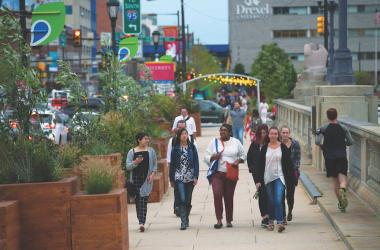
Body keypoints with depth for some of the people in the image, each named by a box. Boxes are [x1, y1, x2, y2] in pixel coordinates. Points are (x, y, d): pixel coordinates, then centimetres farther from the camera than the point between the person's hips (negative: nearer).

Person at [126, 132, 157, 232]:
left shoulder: (151, 151, 9)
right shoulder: (132, 152, 4)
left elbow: (155, 164, 12)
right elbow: (128, 166, 1)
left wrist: (152, 174, -3)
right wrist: (135, 162, -17)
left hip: (146, 179, 0)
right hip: (135, 178, 1)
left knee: (144, 200, -10)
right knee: (138, 200, 3)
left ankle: (142, 222, -17)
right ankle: (141, 221, 12)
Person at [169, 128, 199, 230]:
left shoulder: (192, 147, 4)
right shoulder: (175, 148, 3)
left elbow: (196, 162, 3)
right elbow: (172, 164, 6)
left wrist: (196, 176, -6)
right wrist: (171, 179, 6)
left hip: (190, 177, 1)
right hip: (179, 177, -1)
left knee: (188, 200, 6)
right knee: (182, 200, -12)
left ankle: (186, 220, 22)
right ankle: (184, 222, -13)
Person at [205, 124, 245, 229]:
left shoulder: (236, 142, 8)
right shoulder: (214, 142, 7)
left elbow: (243, 156, 14)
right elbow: (206, 157, 7)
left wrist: (238, 161, -7)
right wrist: (213, 157, -14)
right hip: (217, 173, 0)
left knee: (229, 197, 4)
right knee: (217, 194, -17)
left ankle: (229, 220, 17)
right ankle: (219, 220, -11)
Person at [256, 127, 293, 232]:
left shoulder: (283, 147, 1)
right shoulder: (264, 148, 6)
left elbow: (288, 164, 3)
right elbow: (260, 164, 6)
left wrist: (288, 179, -1)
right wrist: (259, 180, 2)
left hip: (279, 177, -2)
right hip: (268, 178, 2)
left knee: (278, 200, -15)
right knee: (270, 201, 8)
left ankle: (280, 222, -19)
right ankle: (271, 222, 19)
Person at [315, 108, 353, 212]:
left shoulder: (323, 129, -3)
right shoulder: (343, 128, 2)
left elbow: (317, 142, -13)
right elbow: (351, 142, 0)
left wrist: (323, 147, 7)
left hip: (329, 157, 0)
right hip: (342, 157, 0)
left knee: (335, 180, 11)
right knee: (343, 179, -6)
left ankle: (340, 203, 15)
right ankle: (342, 189, -40)